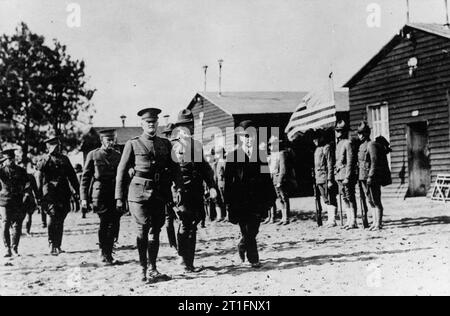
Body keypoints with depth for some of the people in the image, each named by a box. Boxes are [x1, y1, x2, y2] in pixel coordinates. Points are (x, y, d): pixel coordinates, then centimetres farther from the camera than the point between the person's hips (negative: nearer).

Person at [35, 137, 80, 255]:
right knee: (53, 217, -13)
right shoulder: (45, 160, 2)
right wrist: (40, 193, -14)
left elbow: (72, 176, 21)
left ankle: (58, 246, 14)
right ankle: (52, 246, -10)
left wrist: (76, 190, 13)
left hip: (64, 194, 5)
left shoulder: (64, 159, 18)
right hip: (50, 193, -5)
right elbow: (38, 176, -5)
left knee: (60, 220, 7)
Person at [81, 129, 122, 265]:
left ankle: (108, 254, 11)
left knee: (113, 225, 0)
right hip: (100, 194, -3)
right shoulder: (93, 155, 5)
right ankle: (103, 251, 4)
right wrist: (84, 198, -1)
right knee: (105, 222, -11)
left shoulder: (118, 155, 14)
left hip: (115, 195, 3)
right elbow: (85, 177, 5)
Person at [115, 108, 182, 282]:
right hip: (140, 192, -3)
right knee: (143, 229, -9)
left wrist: (178, 188, -2)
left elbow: (174, 168, 13)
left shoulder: (165, 144, 14)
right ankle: (143, 269, -3)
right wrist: (119, 197, 0)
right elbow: (122, 171, 4)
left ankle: (152, 269, 15)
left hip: (160, 194, 4)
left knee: (155, 230, 7)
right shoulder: (132, 144, 4)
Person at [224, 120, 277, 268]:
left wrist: (270, 197, 10)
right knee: (247, 231, -3)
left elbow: (267, 178, 13)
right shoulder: (233, 156, 1)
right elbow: (228, 180, 1)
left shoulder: (260, 155, 9)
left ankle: (242, 247, 31)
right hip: (240, 200, -2)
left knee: (253, 230, 2)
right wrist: (228, 201, -4)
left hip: (257, 200, 3)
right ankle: (253, 259, 9)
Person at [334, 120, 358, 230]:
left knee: (350, 198, -5)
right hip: (339, 176, 9)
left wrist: (347, 177, -19)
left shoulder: (348, 144, -11)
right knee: (345, 199, 10)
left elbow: (350, 162, -15)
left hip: (347, 176, -9)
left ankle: (353, 222, -2)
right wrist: (336, 174, 17)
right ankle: (349, 220, 15)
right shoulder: (338, 144, 16)